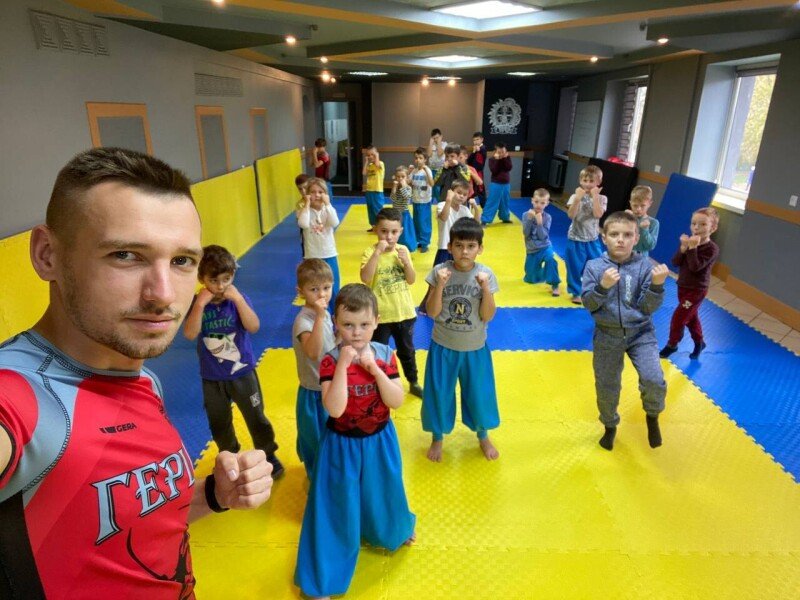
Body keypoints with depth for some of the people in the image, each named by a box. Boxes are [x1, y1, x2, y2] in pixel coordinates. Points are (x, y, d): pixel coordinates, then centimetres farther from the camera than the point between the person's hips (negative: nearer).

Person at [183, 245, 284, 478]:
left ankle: (268, 456, 31)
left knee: (256, 417, 11)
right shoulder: (196, 302, -8)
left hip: (242, 373, -1)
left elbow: (254, 327, -24)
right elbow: (190, 334, -22)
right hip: (212, 378, 2)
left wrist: (238, 299, -30)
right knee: (218, 423, 19)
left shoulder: (238, 298, -11)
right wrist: (200, 304, -29)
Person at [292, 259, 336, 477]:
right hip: (315, 392, -8)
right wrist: (320, 317, -48)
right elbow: (313, 352, -46)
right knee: (316, 439, 13)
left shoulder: (324, 313, -1)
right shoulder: (303, 320, -27)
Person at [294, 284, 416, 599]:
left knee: (382, 494, 25)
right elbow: (334, 409, -30)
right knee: (338, 507, 9)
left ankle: (394, 531, 60)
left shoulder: (385, 355, -11)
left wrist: (373, 368, -27)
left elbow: (396, 402, -17)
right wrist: (343, 365, -36)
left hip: (379, 441, 3)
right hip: (342, 445, -3)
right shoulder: (330, 361, -20)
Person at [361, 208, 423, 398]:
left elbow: (411, 280, -1)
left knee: (407, 351, 22)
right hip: (380, 315, -4)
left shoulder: (403, 250, -2)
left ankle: (413, 383, 42)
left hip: (404, 312, 4)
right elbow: (365, 278, -29)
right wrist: (377, 252, -33)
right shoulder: (370, 252, -13)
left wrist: (406, 262, -18)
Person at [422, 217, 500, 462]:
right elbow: (432, 312, -13)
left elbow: (487, 316, -12)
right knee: (439, 394, 12)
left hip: (475, 348, 1)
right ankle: (437, 437, 38)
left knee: (479, 393, 17)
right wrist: (440, 285, -26)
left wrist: (485, 288, -25)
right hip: (443, 347, 0)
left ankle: (483, 436, 43)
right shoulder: (439, 272, -12)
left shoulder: (486, 274, -10)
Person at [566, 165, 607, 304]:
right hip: (576, 239, -2)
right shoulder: (576, 197, -8)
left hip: (593, 239, 2)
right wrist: (578, 198, -29)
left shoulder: (602, 198, -4)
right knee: (575, 268, 8)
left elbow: (598, 214, -22)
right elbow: (571, 215, -21)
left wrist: (595, 196, -22)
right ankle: (576, 292, 25)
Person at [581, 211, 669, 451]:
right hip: (607, 335, 1)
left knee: (654, 380, -19)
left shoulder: (645, 266, -8)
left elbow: (648, 307, -10)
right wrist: (602, 285, -27)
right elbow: (589, 304, -11)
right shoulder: (594, 266, -7)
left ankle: (652, 415, 16)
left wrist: (657, 285, -26)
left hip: (641, 333, -1)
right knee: (606, 387, 12)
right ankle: (610, 425, 42)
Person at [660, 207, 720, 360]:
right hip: (683, 286, 7)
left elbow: (695, 267, -28)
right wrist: (683, 247, -23)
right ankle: (699, 342, 39)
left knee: (678, 317, -3)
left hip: (696, 290, -6)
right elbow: (675, 262, -8)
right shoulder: (689, 242, 0)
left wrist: (692, 248, -32)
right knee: (691, 317, 20)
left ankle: (672, 344, 16)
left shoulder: (712, 248, -19)